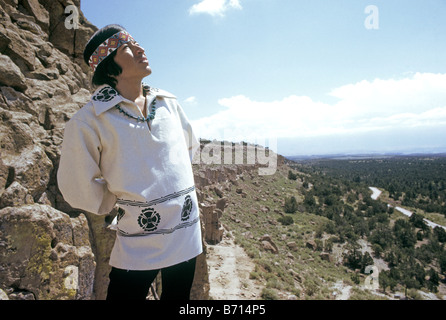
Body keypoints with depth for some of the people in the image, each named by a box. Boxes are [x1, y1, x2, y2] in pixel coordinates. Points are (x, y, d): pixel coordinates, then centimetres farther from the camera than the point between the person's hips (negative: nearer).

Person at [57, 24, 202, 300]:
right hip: (139, 247, -5)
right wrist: (123, 204, 2)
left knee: (178, 296, 22)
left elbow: (191, 146, 19)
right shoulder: (89, 121, -14)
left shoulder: (169, 104, 1)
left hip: (187, 235, 5)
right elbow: (78, 188, -6)